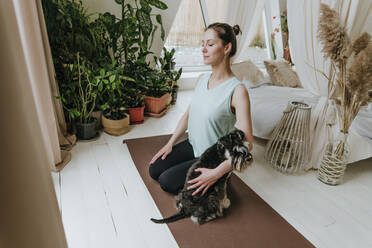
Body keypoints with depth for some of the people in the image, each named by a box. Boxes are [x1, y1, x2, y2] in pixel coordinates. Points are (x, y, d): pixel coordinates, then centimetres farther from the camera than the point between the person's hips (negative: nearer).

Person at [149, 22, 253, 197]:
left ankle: (214, 185, 8)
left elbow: (246, 144, -25)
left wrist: (216, 173, -29)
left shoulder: (237, 91, -25)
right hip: (192, 145, 7)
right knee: (154, 170, 5)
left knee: (166, 181, -10)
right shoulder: (202, 79, -1)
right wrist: (170, 143, 6)